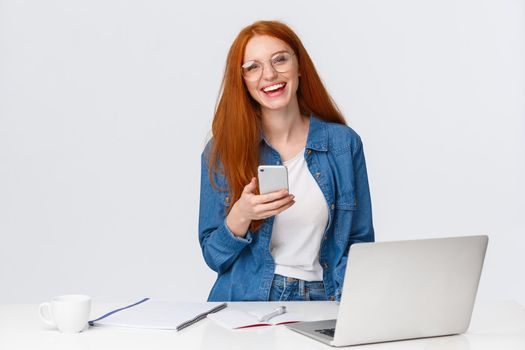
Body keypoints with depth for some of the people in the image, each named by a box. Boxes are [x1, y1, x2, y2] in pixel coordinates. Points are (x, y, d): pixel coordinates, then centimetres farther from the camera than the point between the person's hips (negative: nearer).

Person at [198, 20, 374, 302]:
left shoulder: (344, 144, 3)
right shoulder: (222, 150, 1)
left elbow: (359, 243, 9)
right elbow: (214, 257, 3)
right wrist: (241, 216, -17)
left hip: (320, 300, 2)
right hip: (246, 300, -1)